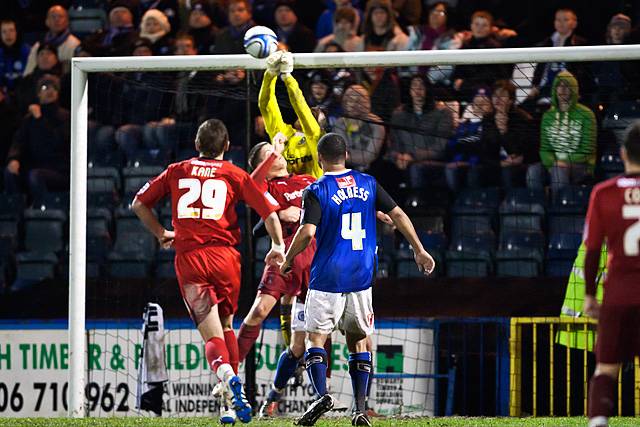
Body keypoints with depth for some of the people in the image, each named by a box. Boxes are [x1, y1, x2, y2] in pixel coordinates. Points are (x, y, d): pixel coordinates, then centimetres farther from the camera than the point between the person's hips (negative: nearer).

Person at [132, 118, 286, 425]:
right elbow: (270, 213, 2)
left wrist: (161, 233, 31)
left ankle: (229, 379, -35)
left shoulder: (176, 172, 14)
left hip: (188, 258, 0)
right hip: (224, 255, 0)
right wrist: (278, 247, 17)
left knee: (212, 336, -6)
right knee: (225, 325, 20)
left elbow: (138, 204, 18)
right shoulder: (235, 175, 8)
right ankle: (232, 392, 16)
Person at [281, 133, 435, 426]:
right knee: (358, 340, 13)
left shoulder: (316, 191, -7)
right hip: (362, 277, 4)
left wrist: (288, 260, -2)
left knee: (316, 337, 2)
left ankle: (321, 394, -21)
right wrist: (419, 250, 14)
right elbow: (398, 215, 6)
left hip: (327, 277, -4)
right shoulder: (367, 184, 7)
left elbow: (307, 232, -17)